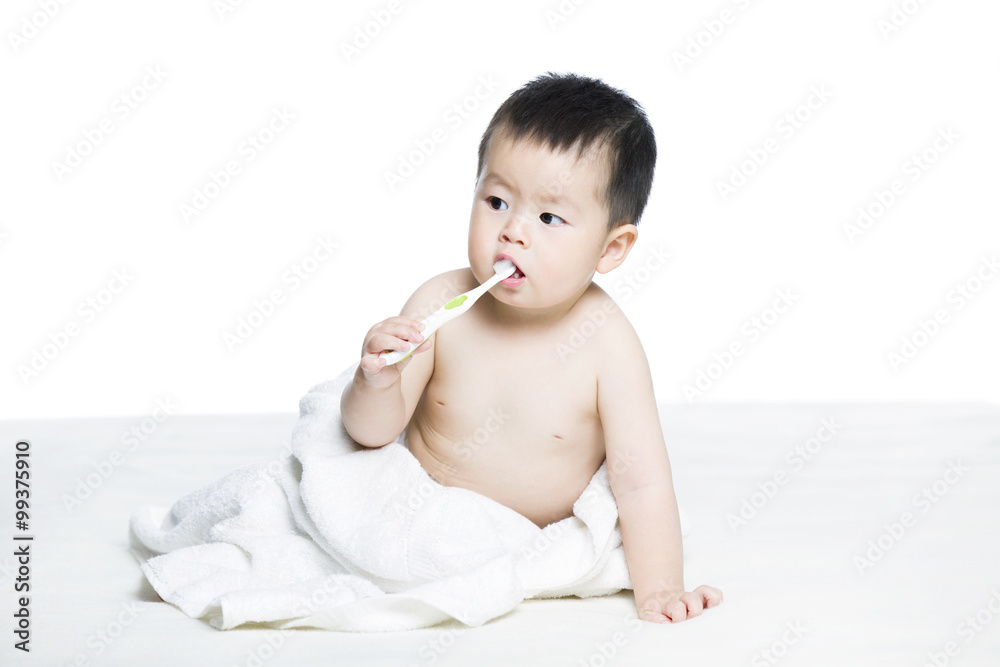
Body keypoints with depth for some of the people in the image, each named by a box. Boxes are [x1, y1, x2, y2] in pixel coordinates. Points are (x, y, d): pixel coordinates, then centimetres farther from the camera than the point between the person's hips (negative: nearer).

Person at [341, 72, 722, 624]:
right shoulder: (440, 305, -18)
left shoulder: (606, 344, -23)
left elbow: (642, 483, -22)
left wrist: (659, 590, -31)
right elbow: (374, 431, -11)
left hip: (550, 536, 1)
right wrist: (378, 384, -32)